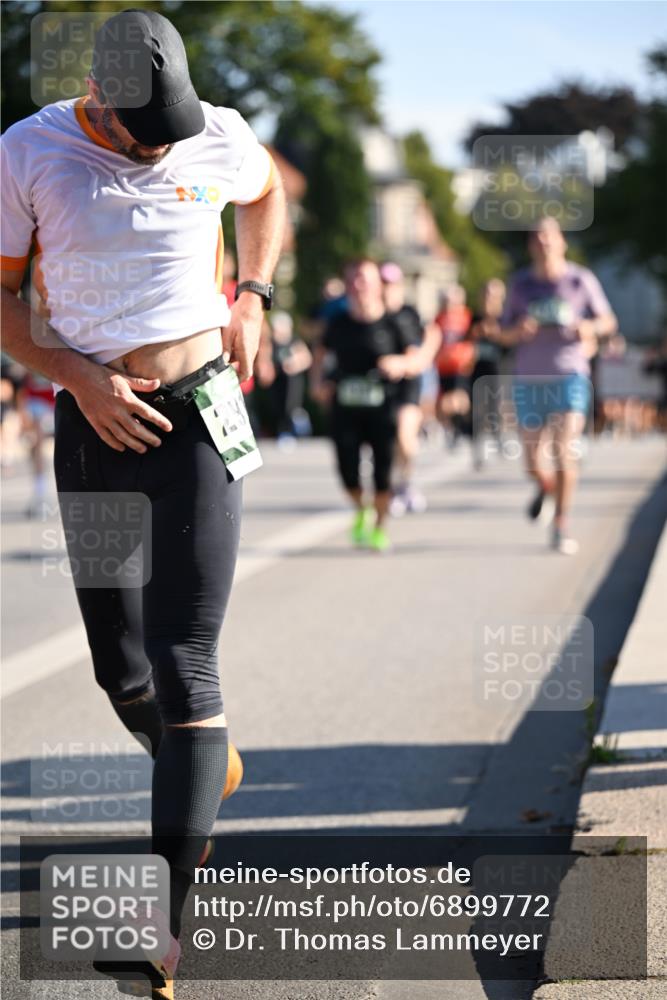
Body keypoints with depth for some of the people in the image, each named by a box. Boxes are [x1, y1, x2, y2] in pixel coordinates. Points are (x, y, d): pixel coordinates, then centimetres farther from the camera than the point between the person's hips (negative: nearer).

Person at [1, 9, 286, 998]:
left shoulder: (219, 136, -1)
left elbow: (267, 195, 23)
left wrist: (252, 295, 9)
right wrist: (80, 380, -12)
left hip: (198, 415, -1)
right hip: (93, 422, 1)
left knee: (185, 665, -10)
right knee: (118, 664, 10)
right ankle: (201, 770, 42)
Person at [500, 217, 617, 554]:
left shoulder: (581, 279, -1)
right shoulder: (521, 283, 5)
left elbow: (608, 322, 8)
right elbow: (505, 334, 10)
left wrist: (591, 327, -15)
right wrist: (520, 330, -13)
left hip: (569, 375, -2)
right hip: (529, 378, 2)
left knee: (564, 451, -16)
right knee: (533, 460, 6)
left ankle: (561, 527, -7)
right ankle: (546, 488, 43)